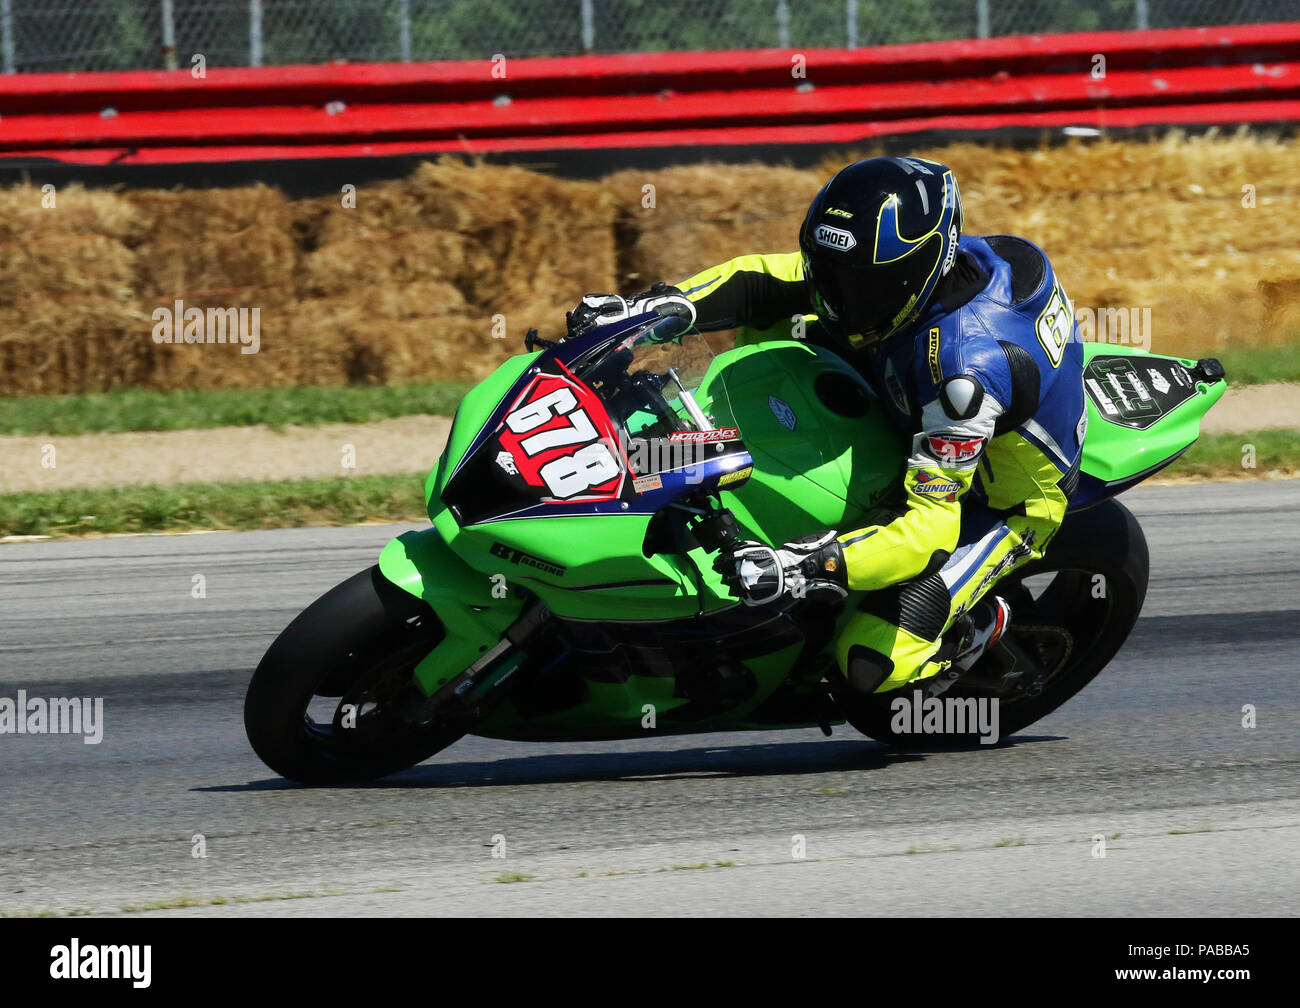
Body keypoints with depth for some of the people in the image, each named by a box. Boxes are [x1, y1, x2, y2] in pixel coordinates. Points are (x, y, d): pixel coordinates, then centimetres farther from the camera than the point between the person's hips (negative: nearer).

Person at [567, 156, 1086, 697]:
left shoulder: (966, 361, -42)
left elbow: (931, 526, -42)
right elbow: (761, 280, -9)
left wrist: (806, 566, -52)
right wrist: (654, 305, -26)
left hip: (1002, 502, -8)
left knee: (874, 663, -24)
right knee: (768, 321, 0)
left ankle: (978, 626, 7)